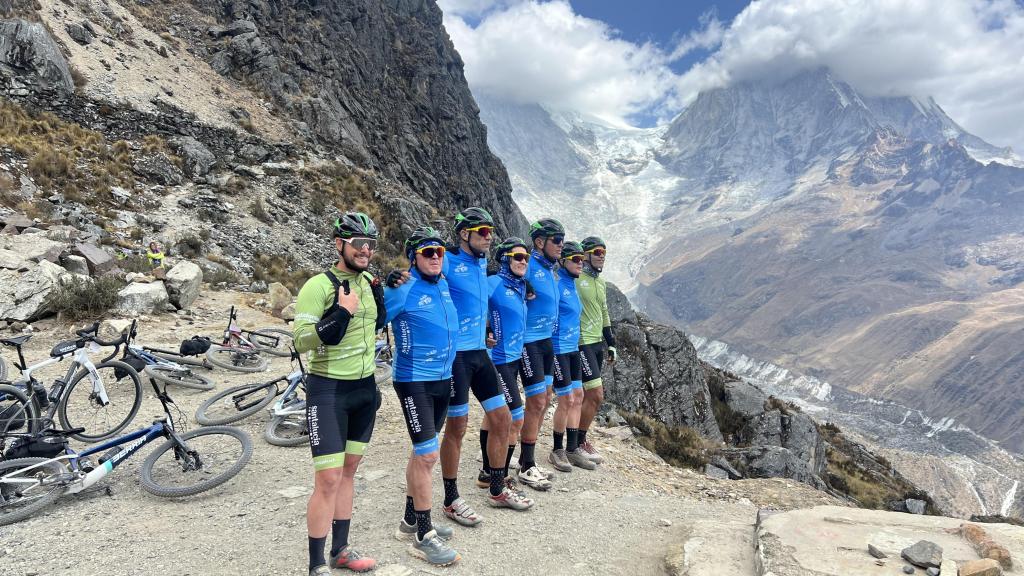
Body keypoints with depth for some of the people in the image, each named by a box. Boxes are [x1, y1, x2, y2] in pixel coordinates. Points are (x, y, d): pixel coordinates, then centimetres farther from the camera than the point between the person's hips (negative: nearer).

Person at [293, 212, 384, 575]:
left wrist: (381, 299, 2)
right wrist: (341, 312, -27)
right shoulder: (318, 286, -15)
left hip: (365, 388, 7)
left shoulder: (369, 283, 6)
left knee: (348, 471, 16)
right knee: (328, 479, -5)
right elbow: (301, 342, -19)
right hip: (329, 390, -7)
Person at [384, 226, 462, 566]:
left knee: (422, 452, 17)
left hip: (442, 379, 7)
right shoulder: (403, 289, -15)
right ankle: (423, 537, 5)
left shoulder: (444, 285, 7)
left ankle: (412, 518, 32)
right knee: (428, 455, -8)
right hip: (414, 381, -7)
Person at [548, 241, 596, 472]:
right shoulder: (556, 284, -14)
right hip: (558, 349, -9)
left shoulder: (572, 284, 13)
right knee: (567, 400, -4)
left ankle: (573, 450, 20)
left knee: (578, 396, 10)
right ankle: (557, 451, 12)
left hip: (573, 348, 9)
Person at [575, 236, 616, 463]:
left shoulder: (601, 283, 16)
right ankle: (578, 443, 5)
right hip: (582, 343, -9)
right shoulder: (574, 278, -12)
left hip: (598, 343, 9)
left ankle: (580, 440, 22)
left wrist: (611, 343, 21)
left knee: (587, 395, 12)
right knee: (596, 396, -9)